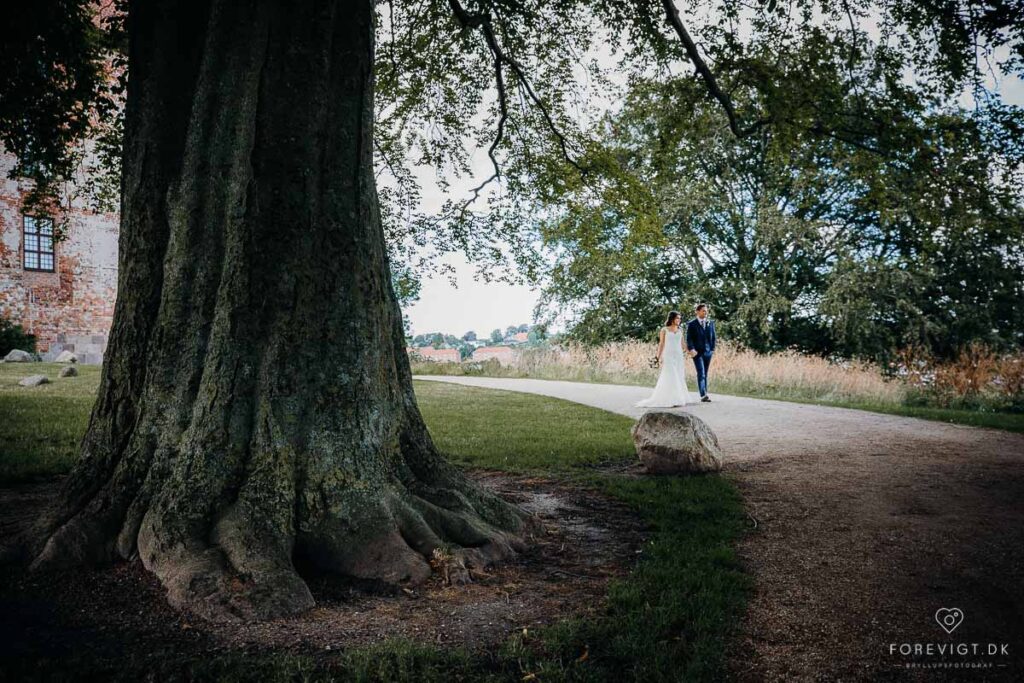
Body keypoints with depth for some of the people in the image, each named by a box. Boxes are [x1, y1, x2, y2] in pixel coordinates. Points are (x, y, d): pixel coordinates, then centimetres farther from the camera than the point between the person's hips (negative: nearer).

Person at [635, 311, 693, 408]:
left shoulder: (680, 331, 12)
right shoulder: (664, 330, -1)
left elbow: (681, 345, 15)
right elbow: (661, 344, -3)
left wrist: (684, 358, 9)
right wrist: (659, 358, -10)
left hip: (679, 357, 5)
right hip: (668, 356, -4)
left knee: (678, 379, 2)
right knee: (669, 378, -10)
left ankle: (678, 399, 8)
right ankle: (667, 400, -6)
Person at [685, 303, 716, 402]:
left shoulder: (711, 323, 10)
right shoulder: (691, 324, -1)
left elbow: (713, 337, 14)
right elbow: (689, 339, -3)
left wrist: (712, 348, 6)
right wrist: (691, 349, -16)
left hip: (708, 352, 4)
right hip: (697, 352, -4)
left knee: (705, 374, 9)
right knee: (701, 373, -14)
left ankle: (704, 394, 14)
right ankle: (703, 395, -22)